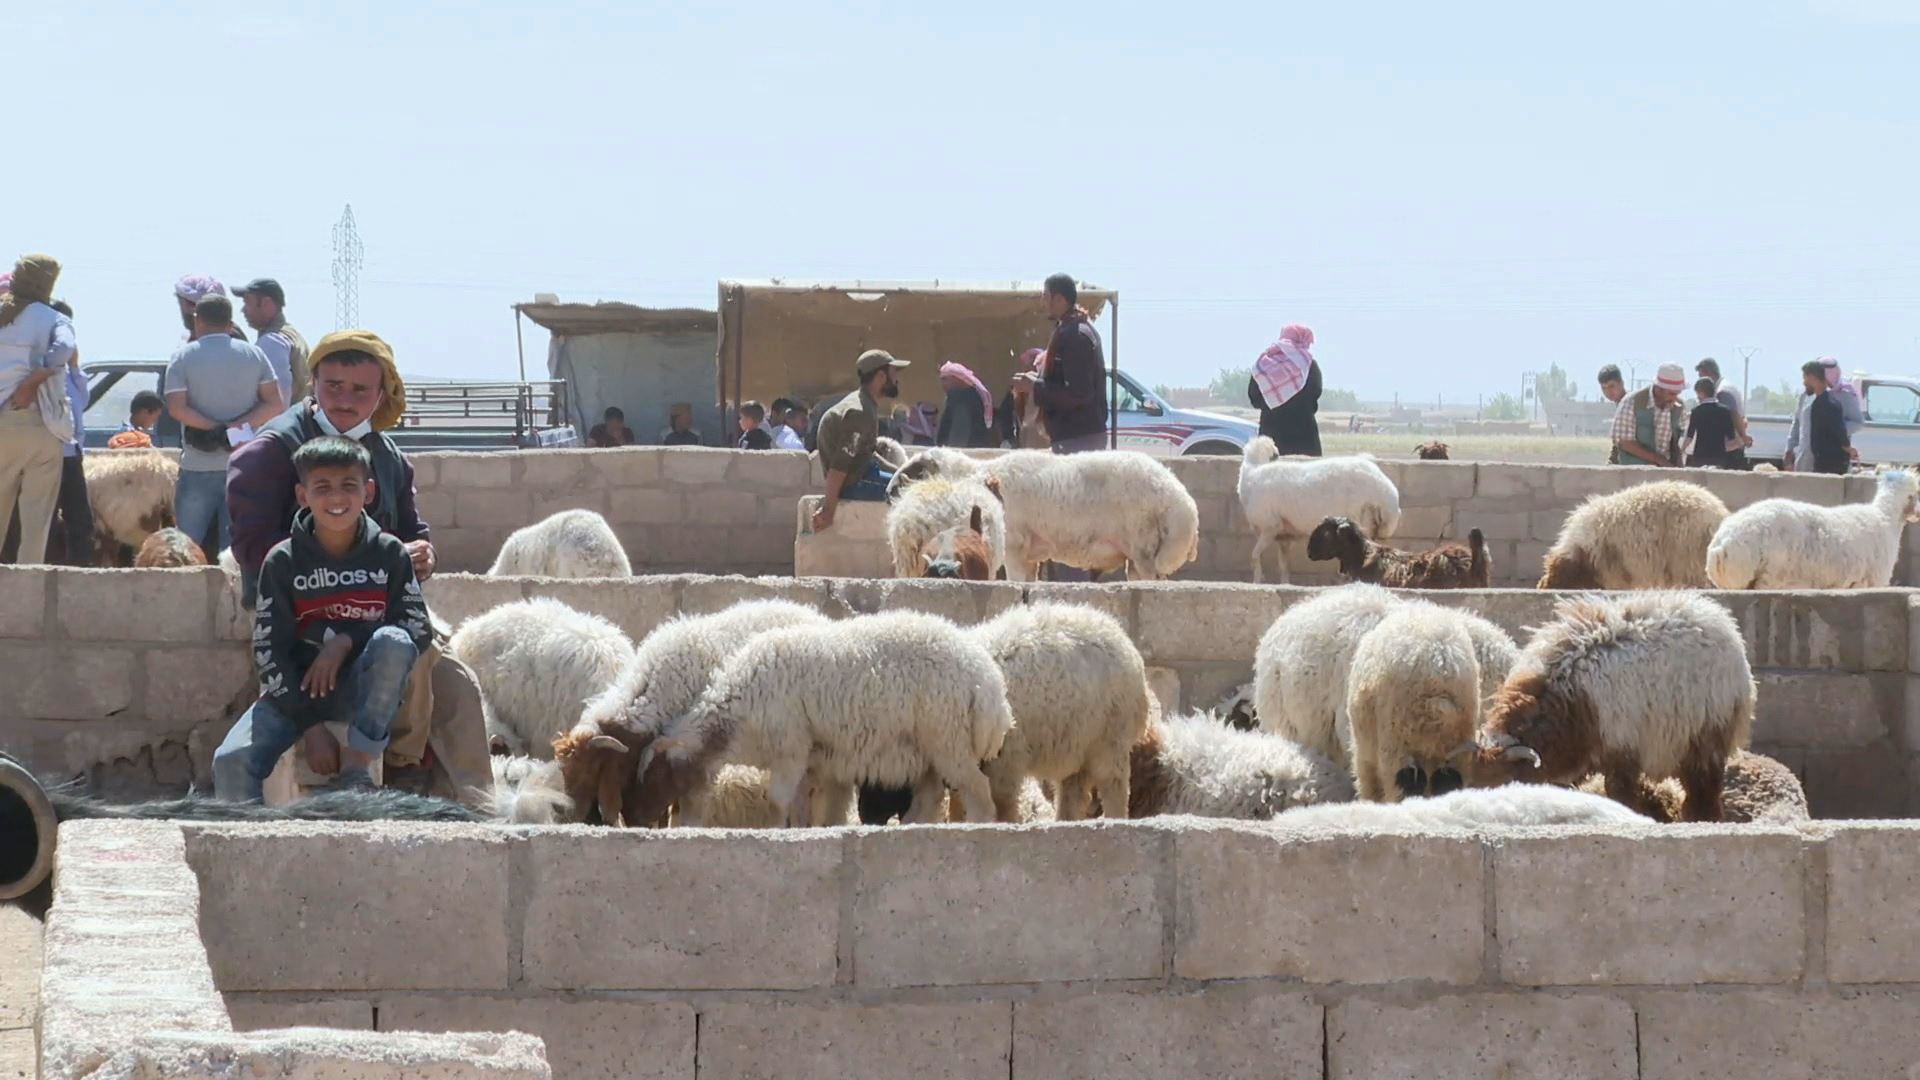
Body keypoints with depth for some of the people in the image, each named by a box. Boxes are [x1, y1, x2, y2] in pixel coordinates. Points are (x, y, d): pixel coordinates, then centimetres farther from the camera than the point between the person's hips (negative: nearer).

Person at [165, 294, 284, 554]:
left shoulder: (183, 357, -3)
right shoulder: (253, 355, 4)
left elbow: (177, 408, -13)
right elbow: (275, 404, -3)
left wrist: (215, 429, -10)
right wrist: (237, 427, -10)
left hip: (199, 467, -2)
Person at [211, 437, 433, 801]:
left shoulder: (389, 553, -2)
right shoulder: (283, 561, -5)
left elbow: (419, 630, -4)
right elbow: (269, 649, -7)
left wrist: (347, 641, -17)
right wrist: (312, 726, -16)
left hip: (363, 690, 0)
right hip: (297, 690, 0)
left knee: (393, 642, -32)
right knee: (231, 762, -27)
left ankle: (356, 768, -24)